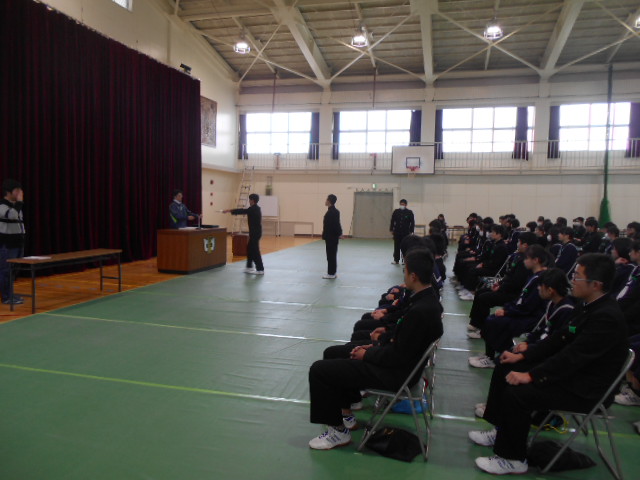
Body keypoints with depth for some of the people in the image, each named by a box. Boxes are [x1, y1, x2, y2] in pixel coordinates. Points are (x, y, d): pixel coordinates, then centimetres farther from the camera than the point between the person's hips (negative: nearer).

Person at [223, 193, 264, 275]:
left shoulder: (253, 209, -17)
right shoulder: (255, 208, 13)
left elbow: (242, 211, -16)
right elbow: (244, 211, 18)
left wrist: (229, 211, -10)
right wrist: (230, 211, 16)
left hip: (255, 232, -10)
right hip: (255, 231, 10)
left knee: (255, 250, -7)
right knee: (250, 248, 17)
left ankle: (260, 269, -4)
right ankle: (249, 267, 26)